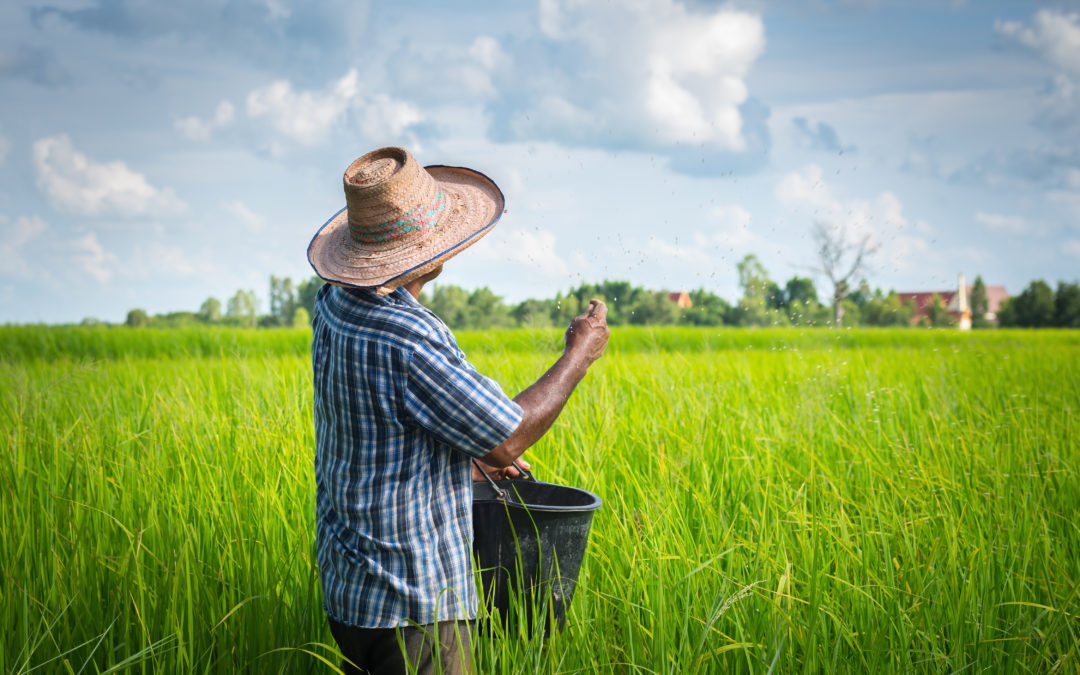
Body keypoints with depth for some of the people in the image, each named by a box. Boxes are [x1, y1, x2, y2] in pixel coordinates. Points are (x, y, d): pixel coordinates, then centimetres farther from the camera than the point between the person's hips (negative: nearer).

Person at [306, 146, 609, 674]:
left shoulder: (334, 303, 3)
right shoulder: (407, 343, -27)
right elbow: (508, 439, -16)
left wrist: (472, 451, 23)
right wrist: (580, 354, -4)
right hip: (410, 601, -9)